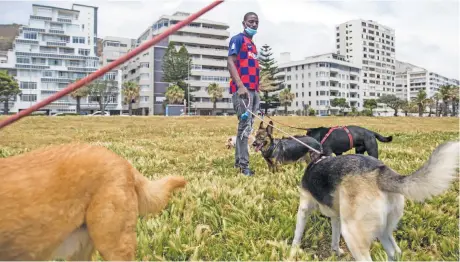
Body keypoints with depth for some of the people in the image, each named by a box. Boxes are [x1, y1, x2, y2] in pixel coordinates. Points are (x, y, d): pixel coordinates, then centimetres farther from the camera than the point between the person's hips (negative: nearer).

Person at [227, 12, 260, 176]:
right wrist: (240, 86, -23)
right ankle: (244, 165, -10)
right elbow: (230, 62, -12)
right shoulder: (238, 39, 0)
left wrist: (257, 90, 18)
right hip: (242, 89, -9)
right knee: (245, 125, -12)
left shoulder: (252, 45, 26)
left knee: (246, 126, 9)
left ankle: (238, 161, 16)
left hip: (253, 90, 9)